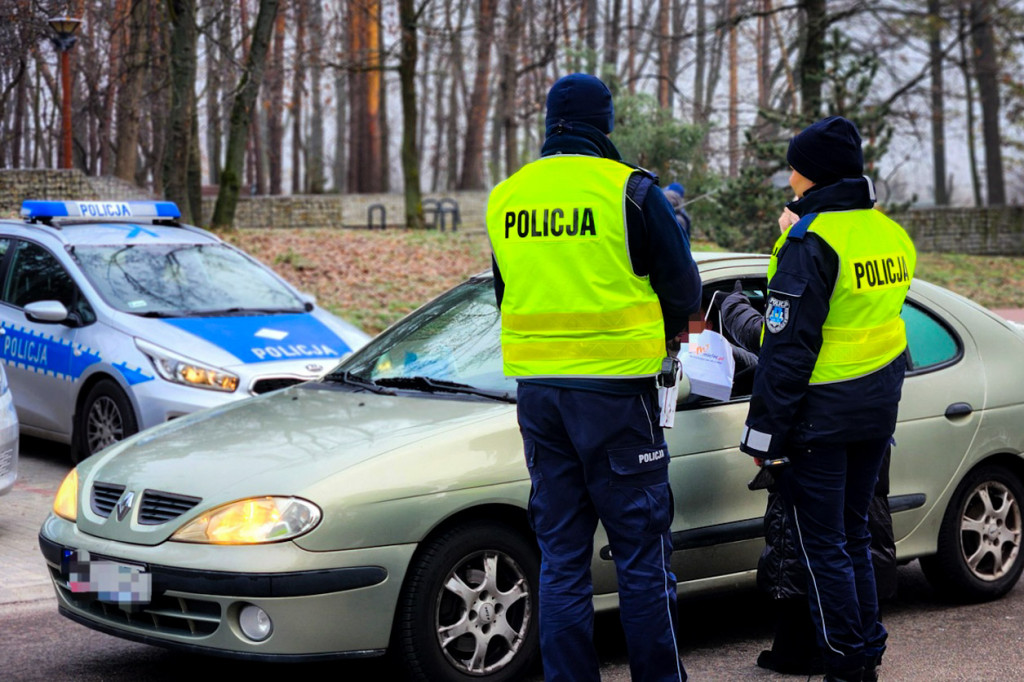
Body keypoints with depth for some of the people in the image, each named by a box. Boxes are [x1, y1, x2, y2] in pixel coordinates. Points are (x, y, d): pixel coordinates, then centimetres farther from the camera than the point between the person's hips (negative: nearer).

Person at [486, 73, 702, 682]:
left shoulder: (506, 198, 7)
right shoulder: (631, 192, -8)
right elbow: (683, 290, -3)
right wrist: (662, 337, 16)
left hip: (536, 387, 5)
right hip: (614, 389, -5)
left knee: (561, 553, 10)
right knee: (642, 549, 4)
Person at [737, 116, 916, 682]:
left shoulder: (811, 242, -17)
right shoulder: (890, 234, 7)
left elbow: (787, 346, -19)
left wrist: (763, 432, -15)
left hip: (821, 415, -8)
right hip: (878, 411, 8)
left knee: (821, 546, 2)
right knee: (853, 536, 18)